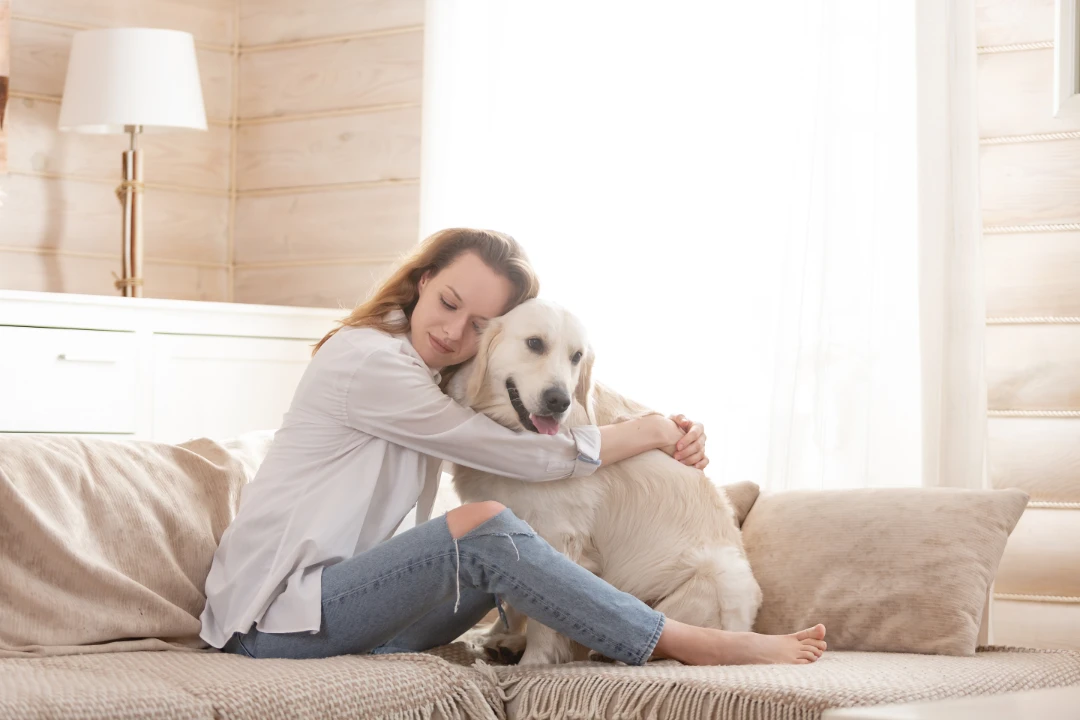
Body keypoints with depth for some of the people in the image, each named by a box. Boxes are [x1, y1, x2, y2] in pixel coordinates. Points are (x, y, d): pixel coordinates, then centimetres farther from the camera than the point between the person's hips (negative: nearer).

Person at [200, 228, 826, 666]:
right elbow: (525, 457, -15)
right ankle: (696, 648, -18)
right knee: (484, 530, -24)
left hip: (334, 601, 9)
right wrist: (650, 432, -4)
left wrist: (672, 436, -3)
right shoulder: (371, 361, -15)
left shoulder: (440, 376, 14)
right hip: (271, 617, -9)